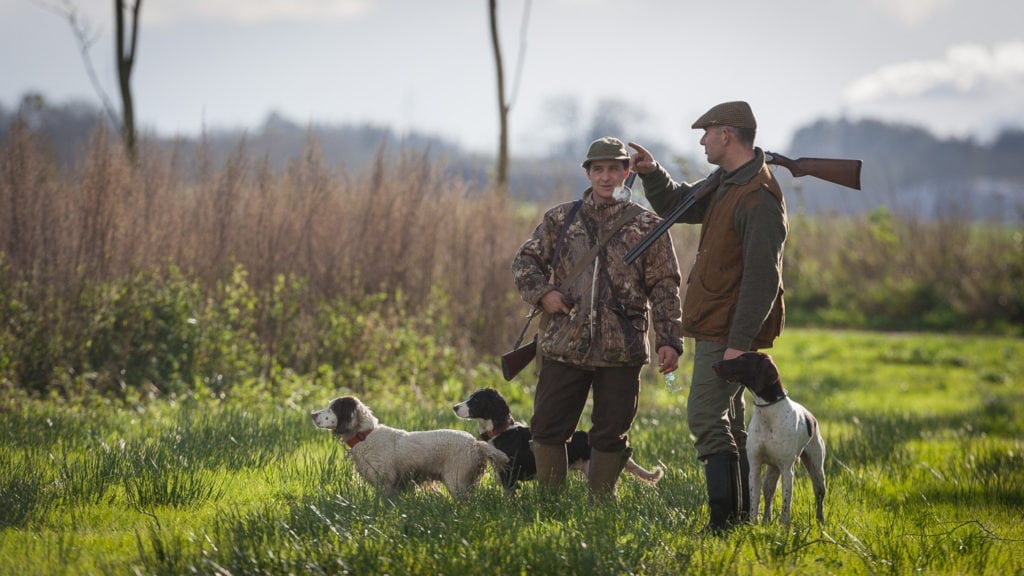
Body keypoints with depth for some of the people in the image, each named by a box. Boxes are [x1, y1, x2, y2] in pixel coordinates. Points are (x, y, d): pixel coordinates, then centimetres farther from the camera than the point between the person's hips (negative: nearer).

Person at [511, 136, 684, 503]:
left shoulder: (647, 227, 4)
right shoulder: (560, 219, 9)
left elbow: (665, 288, 2)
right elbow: (525, 260, 14)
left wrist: (669, 340, -6)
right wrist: (542, 293, -6)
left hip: (621, 350, -1)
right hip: (563, 345, 1)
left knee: (611, 434, 4)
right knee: (548, 427, 3)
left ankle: (599, 506, 16)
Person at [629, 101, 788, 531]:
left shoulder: (759, 198, -20)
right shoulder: (725, 184, 12)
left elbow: (762, 278, -24)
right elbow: (676, 205, 29)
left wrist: (739, 343, -27)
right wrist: (652, 173, 9)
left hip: (729, 331, -11)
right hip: (715, 328, 11)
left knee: (706, 417, -14)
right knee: (727, 420, 14)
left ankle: (727, 516, -15)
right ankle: (740, 515, 20)